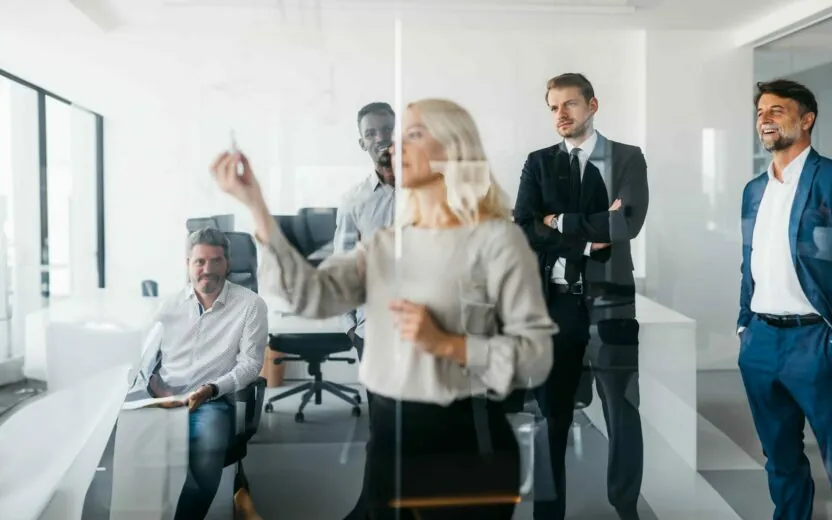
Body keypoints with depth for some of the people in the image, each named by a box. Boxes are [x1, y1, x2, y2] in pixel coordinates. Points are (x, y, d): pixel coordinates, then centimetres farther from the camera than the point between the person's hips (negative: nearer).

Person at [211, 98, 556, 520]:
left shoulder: (496, 238, -8)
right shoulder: (385, 242, 10)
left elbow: (538, 354, -12)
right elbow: (313, 296, -7)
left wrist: (446, 344, -21)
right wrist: (256, 208, -14)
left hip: (465, 442, -5)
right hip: (388, 436, 5)